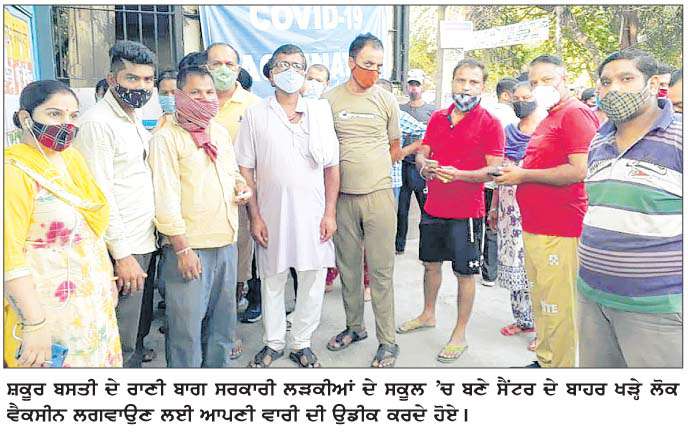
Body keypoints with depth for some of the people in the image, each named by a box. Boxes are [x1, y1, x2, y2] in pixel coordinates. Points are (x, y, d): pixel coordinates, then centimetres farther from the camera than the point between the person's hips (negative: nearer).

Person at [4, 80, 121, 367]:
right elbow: (9, 256, -20)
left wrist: (107, 280, 14)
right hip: (49, 314, -7)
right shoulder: (15, 170, -16)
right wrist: (35, 324, -21)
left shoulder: (72, 158, 7)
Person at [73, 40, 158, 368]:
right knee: (123, 344, 2)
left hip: (145, 242, 9)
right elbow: (100, 196, -19)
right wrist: (122, 254, -19)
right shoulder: (97, 123, -15)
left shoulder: (135, 120, 13)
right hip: (123, 249, -9)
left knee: (141, 323, 22)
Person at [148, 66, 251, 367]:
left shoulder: (220, 132, 12)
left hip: (226, 241, 7)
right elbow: (165, 197, -13)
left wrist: (241, 185, 3)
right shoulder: (167, 137, -9)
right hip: (189, 246, -6)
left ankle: (217, 367, 35)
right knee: (187, 323, 2)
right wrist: (182, 248, -16)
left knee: (222, 317, 18)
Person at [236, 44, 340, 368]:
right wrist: (255, 217, -4)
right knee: (272, 281, 10)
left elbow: (332, 167, 5)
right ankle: (273, 343, 28)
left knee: (313, 281, 6)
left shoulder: (320, 112, 6)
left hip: (313, 213, 1)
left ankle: (301, 344, 24)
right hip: (272, 214, -1)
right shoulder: (255, 115, 3)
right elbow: (245, 169, 1)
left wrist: (330, 213, -1)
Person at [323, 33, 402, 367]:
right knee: (348, 267, 12)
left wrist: (368, 169, 10)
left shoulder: (386, 100, 5)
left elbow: (395, 149, 13)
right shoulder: (330, 100, 3)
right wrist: (352, 169, 4)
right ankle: (355, 327, 30)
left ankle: (387, 341, 11)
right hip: (342, 197, 1)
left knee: (381, 271, 1)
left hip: (378, 195, -1)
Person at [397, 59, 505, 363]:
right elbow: (422, 153, 13)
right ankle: (427, 315, 41)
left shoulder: (490, 123, -8)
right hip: (433, 208, 6)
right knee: (431, 263, 19)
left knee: (464, 273, 4)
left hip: (466, 212, -5)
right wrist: (424, 166, -11)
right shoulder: (437, 118, 9)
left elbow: (494, 169, -13)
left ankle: (460, 335, 19)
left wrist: (458, 174, -27)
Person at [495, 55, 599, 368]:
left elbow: (579, 170, -22)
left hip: (559, 231, -10)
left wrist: (523, 174, -15)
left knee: (557, 305, -3)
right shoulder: (549, 119, 20)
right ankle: (544, 360, 31)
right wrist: (514, 173, 14)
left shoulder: (576, 113, -11)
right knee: (540, 300, 18)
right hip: (534, 225, 10)